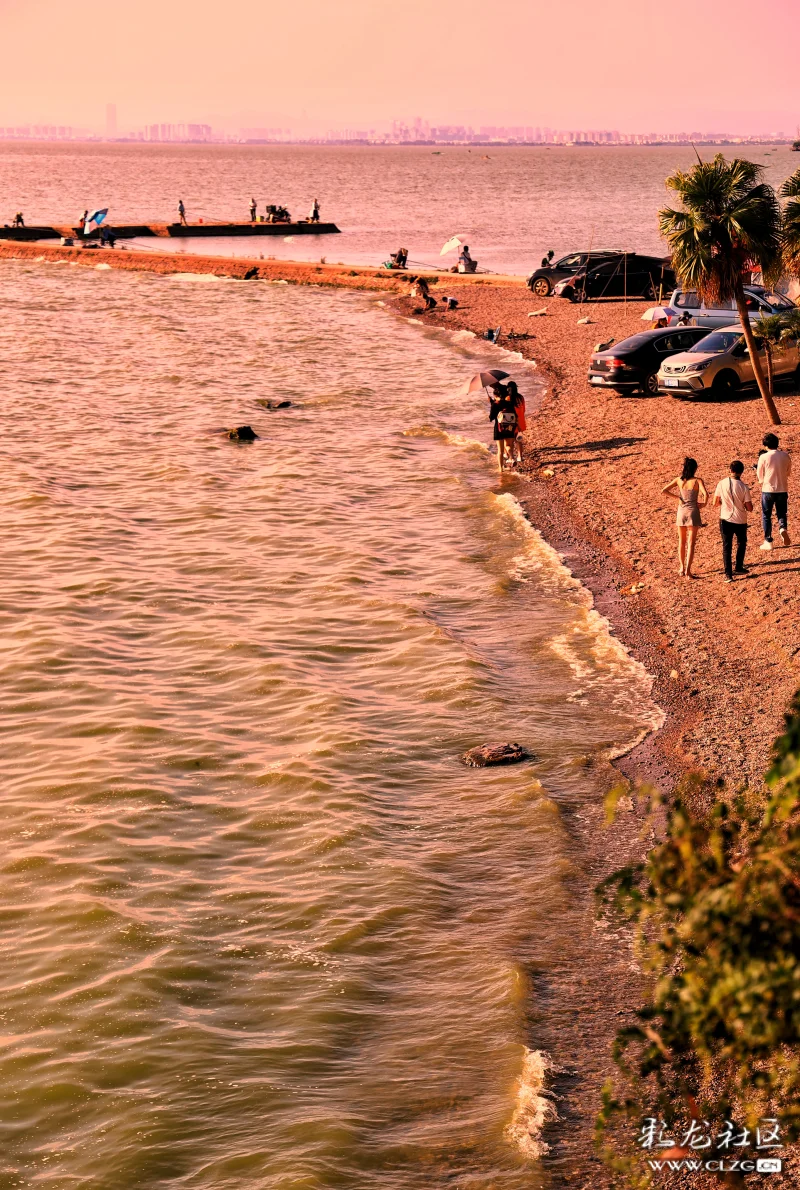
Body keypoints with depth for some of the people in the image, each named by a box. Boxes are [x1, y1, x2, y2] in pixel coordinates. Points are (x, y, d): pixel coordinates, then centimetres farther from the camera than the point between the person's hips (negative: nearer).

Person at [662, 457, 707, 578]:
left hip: (681, 512, 3)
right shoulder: (697, 481, -8)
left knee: (682, 541, 19)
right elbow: (705, 494, -24)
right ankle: (688, 571, -8)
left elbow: (663, 491, -4)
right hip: (692, 512, -3)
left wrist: (678, 497, 0)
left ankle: (682, 568, 25)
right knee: (691, 544, -1)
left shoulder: (679, 480, 2)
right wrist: (704, 504, -5)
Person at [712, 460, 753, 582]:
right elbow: (749, 508, -8)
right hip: (740, 521, -1)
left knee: (726, 547, 6)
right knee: (741, 543, 24)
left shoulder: (721, 484, -8)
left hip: (725, 520, 1)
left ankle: (728, 574, 0)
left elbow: (715, 504, -1)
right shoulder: (744, 487, -12)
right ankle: (739, 567, 31)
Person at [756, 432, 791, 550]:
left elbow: (760, 477, -3)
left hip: (768, 490, -3)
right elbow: (788, 473, 11)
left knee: (766, 515, 12)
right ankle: (783, 528, -13)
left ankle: (768, 541, 13)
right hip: (782, 490, 3)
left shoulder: (763, 457, -11)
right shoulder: (785, 456, -1)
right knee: (782, 513, 18)